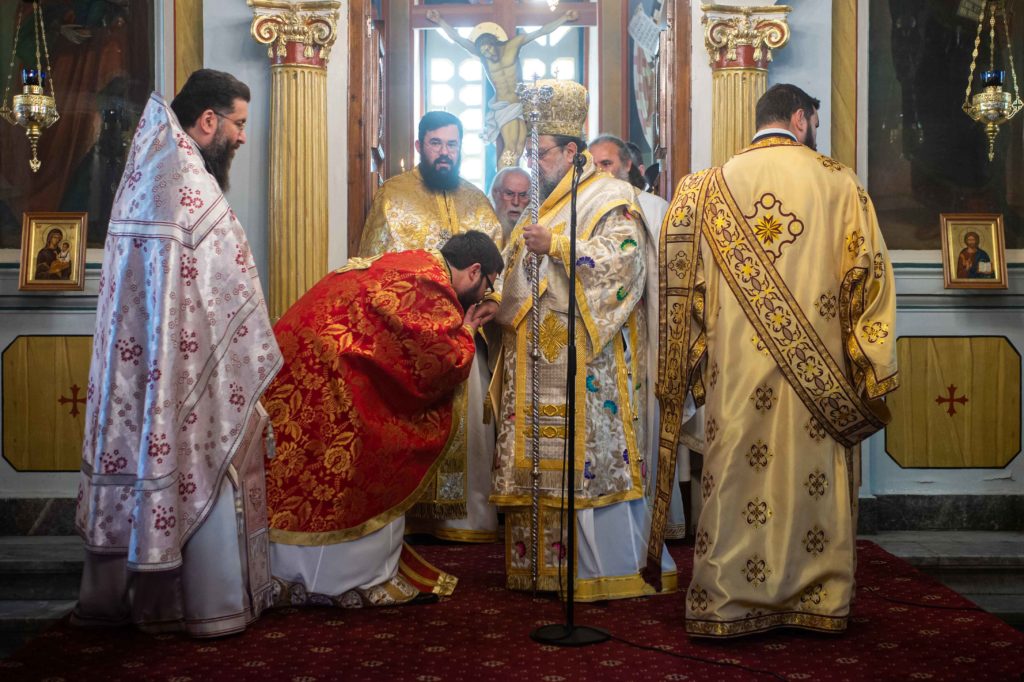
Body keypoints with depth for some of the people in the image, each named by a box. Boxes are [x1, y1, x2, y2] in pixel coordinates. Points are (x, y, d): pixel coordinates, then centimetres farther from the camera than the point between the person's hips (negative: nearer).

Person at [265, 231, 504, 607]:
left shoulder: (408, 265, 17)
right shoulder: (431, 286, -13)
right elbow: (441, 364, -13)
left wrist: (457, 326, 14)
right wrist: (466, 333, 4)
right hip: (326, 375, -10)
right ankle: (358, 577, 6)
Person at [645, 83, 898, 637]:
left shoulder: (712, 185, 4)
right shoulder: (837, 183, 1)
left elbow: (686, 280, 5)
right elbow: (865, 274, 0)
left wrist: (698, 353, 14)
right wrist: (867, 367, 6)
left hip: (737, 367, 1)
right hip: (816, 371, -1)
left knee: (738, 476, 5)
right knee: (812, 473, 8)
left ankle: (728, 600, 9)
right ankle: (818, 598, 17)